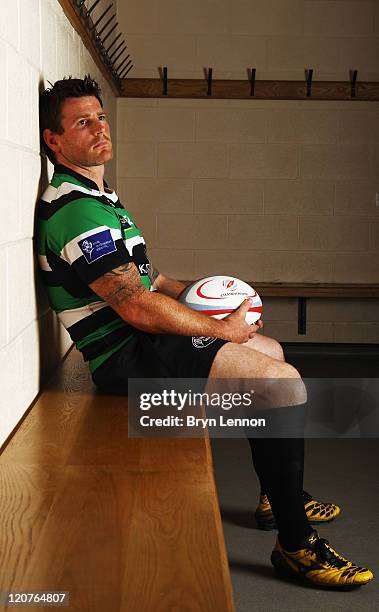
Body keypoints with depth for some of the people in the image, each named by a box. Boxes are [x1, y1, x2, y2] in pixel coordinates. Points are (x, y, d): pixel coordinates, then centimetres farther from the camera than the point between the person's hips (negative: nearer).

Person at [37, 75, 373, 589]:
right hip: (129, 356, -11)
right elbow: (138, 308, -25)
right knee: (282, 381, -18)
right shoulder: (76, 209, -19)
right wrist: (223, 329, -14)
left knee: (270, 350, 22)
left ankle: (276, 497, 29)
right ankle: (295, 546, -6)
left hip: (142, 338, 11)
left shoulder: (94, 198, 17)